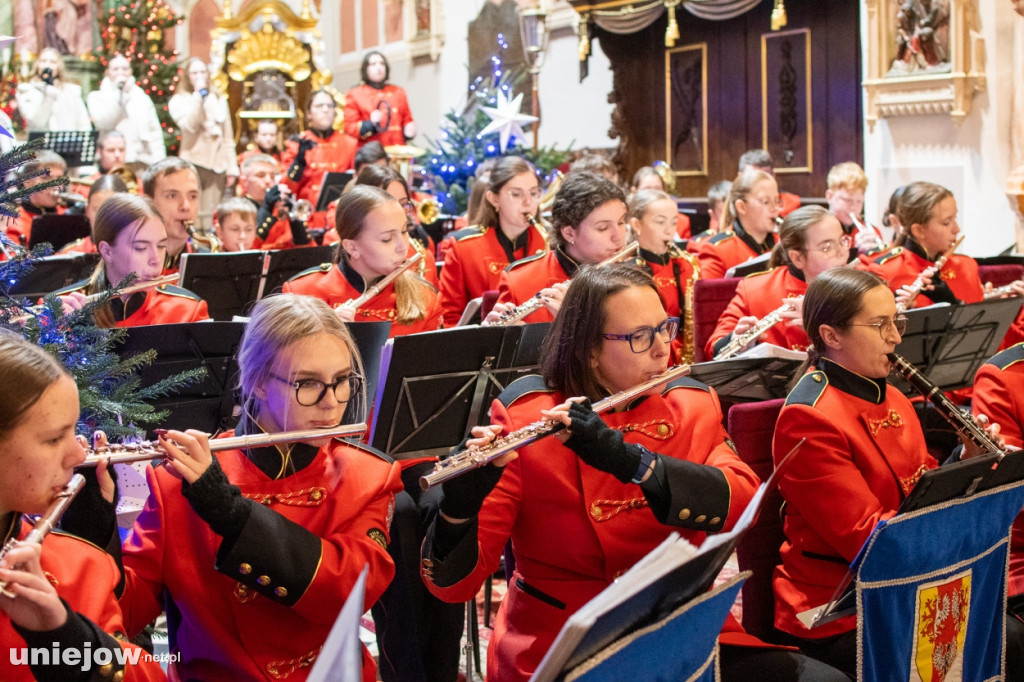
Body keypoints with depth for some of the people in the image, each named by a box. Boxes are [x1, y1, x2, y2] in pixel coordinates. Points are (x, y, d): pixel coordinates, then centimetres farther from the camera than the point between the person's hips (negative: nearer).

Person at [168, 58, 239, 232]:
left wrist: (232, 168, 8)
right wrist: (198, 95, -13)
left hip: (217, 164, 3)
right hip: (193, 163, -3)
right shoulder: (179, 101, 4)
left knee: (211, 217, 2)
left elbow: (228, 138, 14)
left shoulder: (219, 99, 15)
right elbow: (189, 126, -16)